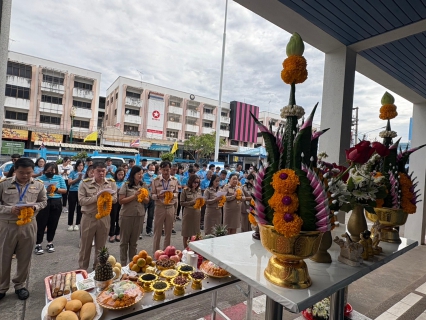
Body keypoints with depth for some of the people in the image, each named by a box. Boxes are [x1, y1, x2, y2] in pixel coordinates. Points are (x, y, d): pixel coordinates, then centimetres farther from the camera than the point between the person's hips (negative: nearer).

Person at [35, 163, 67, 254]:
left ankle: (50, 243, 25)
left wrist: (56, 189, -11)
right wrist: (46, 190, -22)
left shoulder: (59, 178, 5)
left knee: (53, 224, 10)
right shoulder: (40, 178, -2)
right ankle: (38, 244, 13)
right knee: (41, 224, 1)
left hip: (56, 203, 2)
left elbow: (65, 190, 5)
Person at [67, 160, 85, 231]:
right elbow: (69, 183, -6)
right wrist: (78, 179, -14)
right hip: (73, 192, -1)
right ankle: (70, 224, 13)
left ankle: (77, 224, 17)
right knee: (71, 209, 3)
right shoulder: (73, 172, 2)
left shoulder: (84, 173, 8)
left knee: (79, 209, 5)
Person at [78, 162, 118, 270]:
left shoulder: (111, 183, 0)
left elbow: (115, 199, -2)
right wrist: (96, 197, -24)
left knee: (101, 246, 16)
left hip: (104, 218, 2)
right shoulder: (85, 183, -7)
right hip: (89, 217, -2)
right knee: (85, 245, 13)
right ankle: (82, 269, 31)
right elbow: (81, 200, -13)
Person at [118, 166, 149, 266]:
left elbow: (147, 201, 7)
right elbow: (121, 201, -10)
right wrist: (134, 196, -18)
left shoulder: (144, 186, 4)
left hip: (140, 216, 3)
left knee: (134, 241, 13)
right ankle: (123, 263, 24)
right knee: (124, 240, 10)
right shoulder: (126, 185, -7)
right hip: (126, 215, -3)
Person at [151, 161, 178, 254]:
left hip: (170, 208, 2)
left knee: (168, 232, 13)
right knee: (157, 232, 8)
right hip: (159, 208, -2)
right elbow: (152, 195, -2)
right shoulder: (156, 180, -5)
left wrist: (172, 195, -14)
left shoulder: (174, 180, 1)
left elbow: (176, 194, 8)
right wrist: (158, 196, -23)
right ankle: (155, 252, 22)